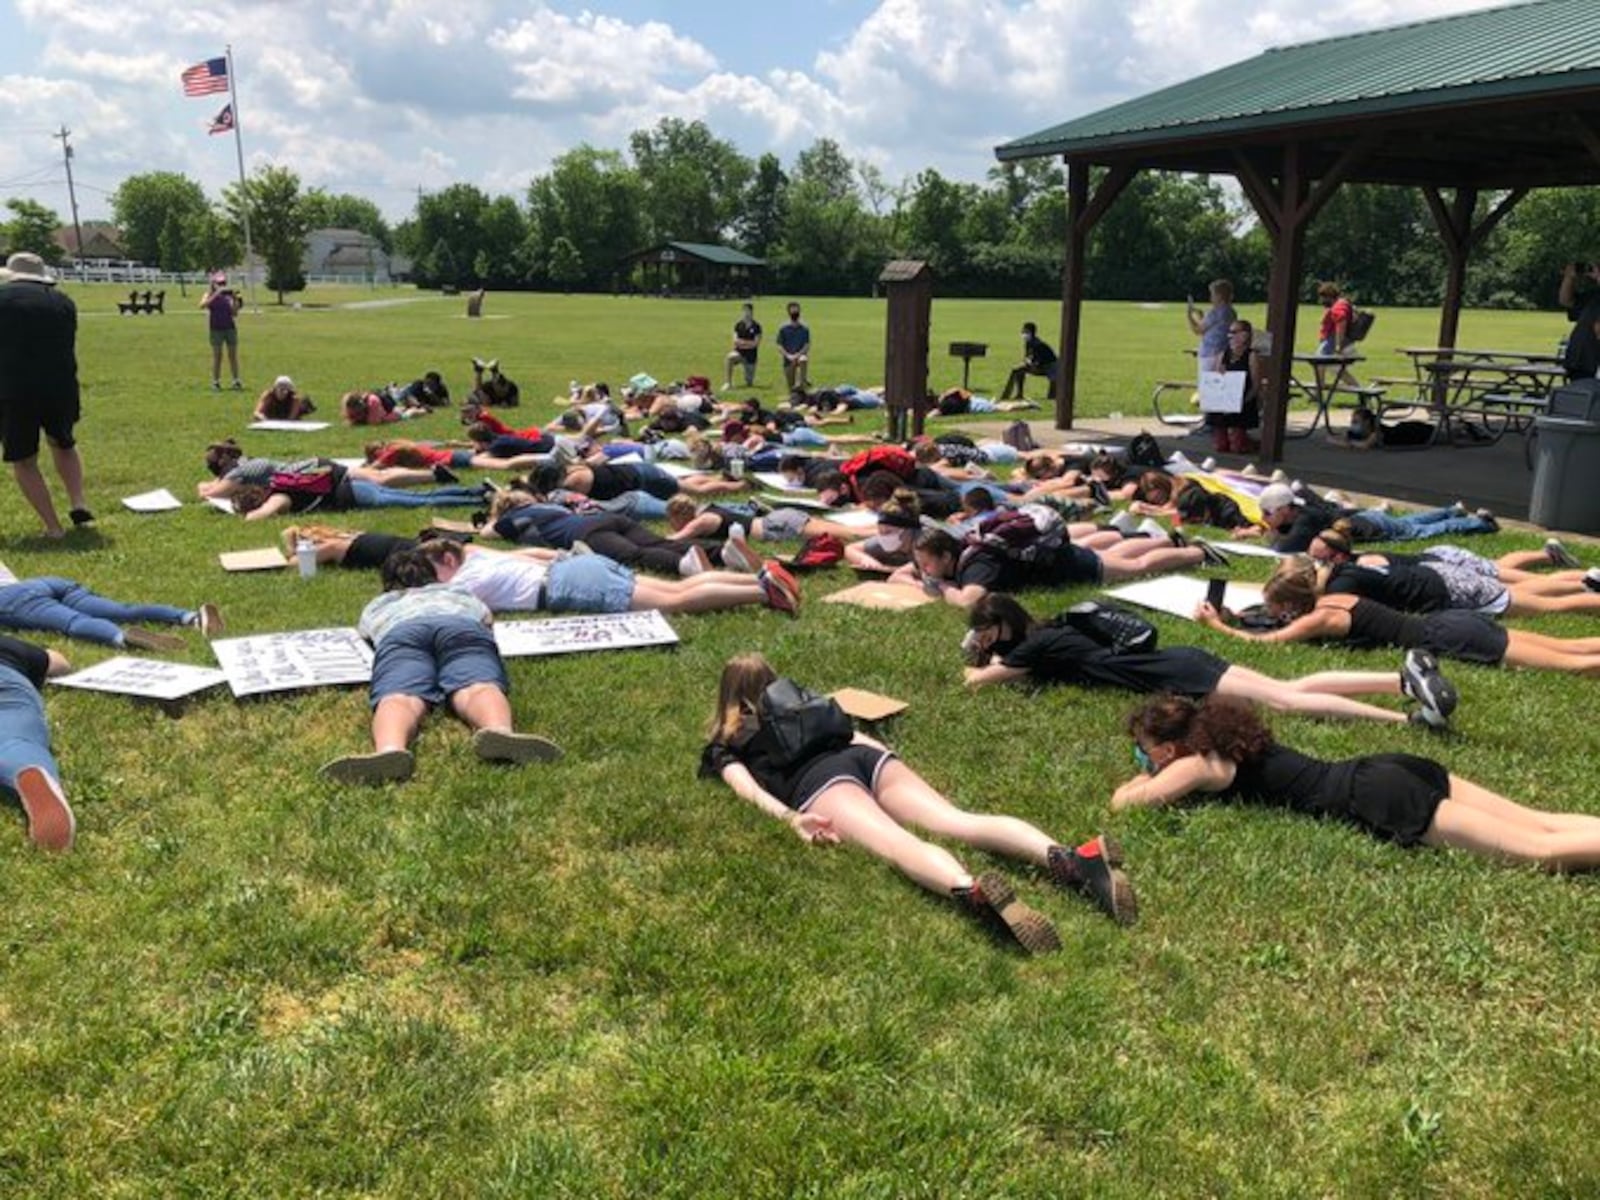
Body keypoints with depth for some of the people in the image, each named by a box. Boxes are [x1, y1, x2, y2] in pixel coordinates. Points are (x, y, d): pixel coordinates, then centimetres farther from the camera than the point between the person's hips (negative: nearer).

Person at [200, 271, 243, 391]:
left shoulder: (229, 295, 5)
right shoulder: (210, 295, 2)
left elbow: (235, 314, 2)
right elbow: (203, 304, -19)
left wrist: (235, 301, -13)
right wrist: (216, 294, -23)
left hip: (230, 327, 2)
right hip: (216, 329, -2)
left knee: (233, 355, 4)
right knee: (217, 356, 0)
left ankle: (236, 381, 9)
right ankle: (215, 382, 5)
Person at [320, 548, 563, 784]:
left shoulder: (377, 606, 44)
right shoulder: (458, 591, 46)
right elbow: (488, 619, 57)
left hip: (399, 632, 0)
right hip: (464, 626, 1)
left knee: (399, 698, -28)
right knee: (479, 687, -27)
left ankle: (389, 750, -64)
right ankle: (501, 731, -64)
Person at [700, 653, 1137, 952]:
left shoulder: (725, 745, 25)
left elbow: (748, 788, 4)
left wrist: (790, 817, -10)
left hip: (819, 780, -4)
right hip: (871, 758, 5)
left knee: (897, 845, -30)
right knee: (960, 821, -17)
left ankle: (972, 891, -63)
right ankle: (1071, 859, -43)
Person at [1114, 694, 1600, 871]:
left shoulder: (1197, 766, -3)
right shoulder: (1225, 742, 20)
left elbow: (1122, 801, -1)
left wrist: (1146, 779, 19)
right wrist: (1153, 773, 28)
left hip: (1377, 800, -8)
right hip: (1386, 772, 8)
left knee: (1541, 851, -12)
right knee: (1543, 824, 5)